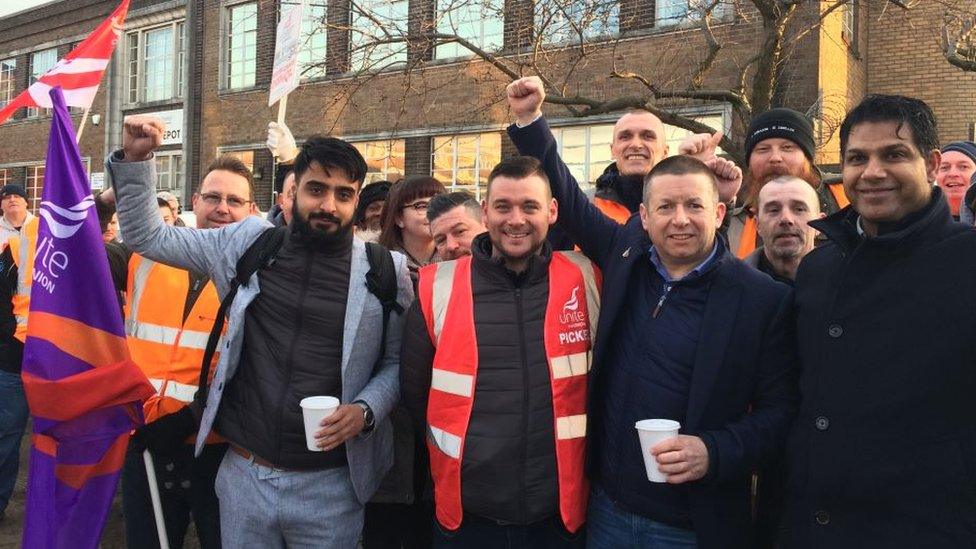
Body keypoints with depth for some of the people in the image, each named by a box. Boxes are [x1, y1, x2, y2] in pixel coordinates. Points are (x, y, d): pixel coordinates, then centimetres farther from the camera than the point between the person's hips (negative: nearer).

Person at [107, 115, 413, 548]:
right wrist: (134, 160, -4)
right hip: (244, 475, 2)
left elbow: (398, 360, 2)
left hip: (330, 486, -1)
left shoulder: (385, 271, -4)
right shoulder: (249, 243, 1)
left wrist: (366, 410, -15)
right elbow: (147, 236, 7)